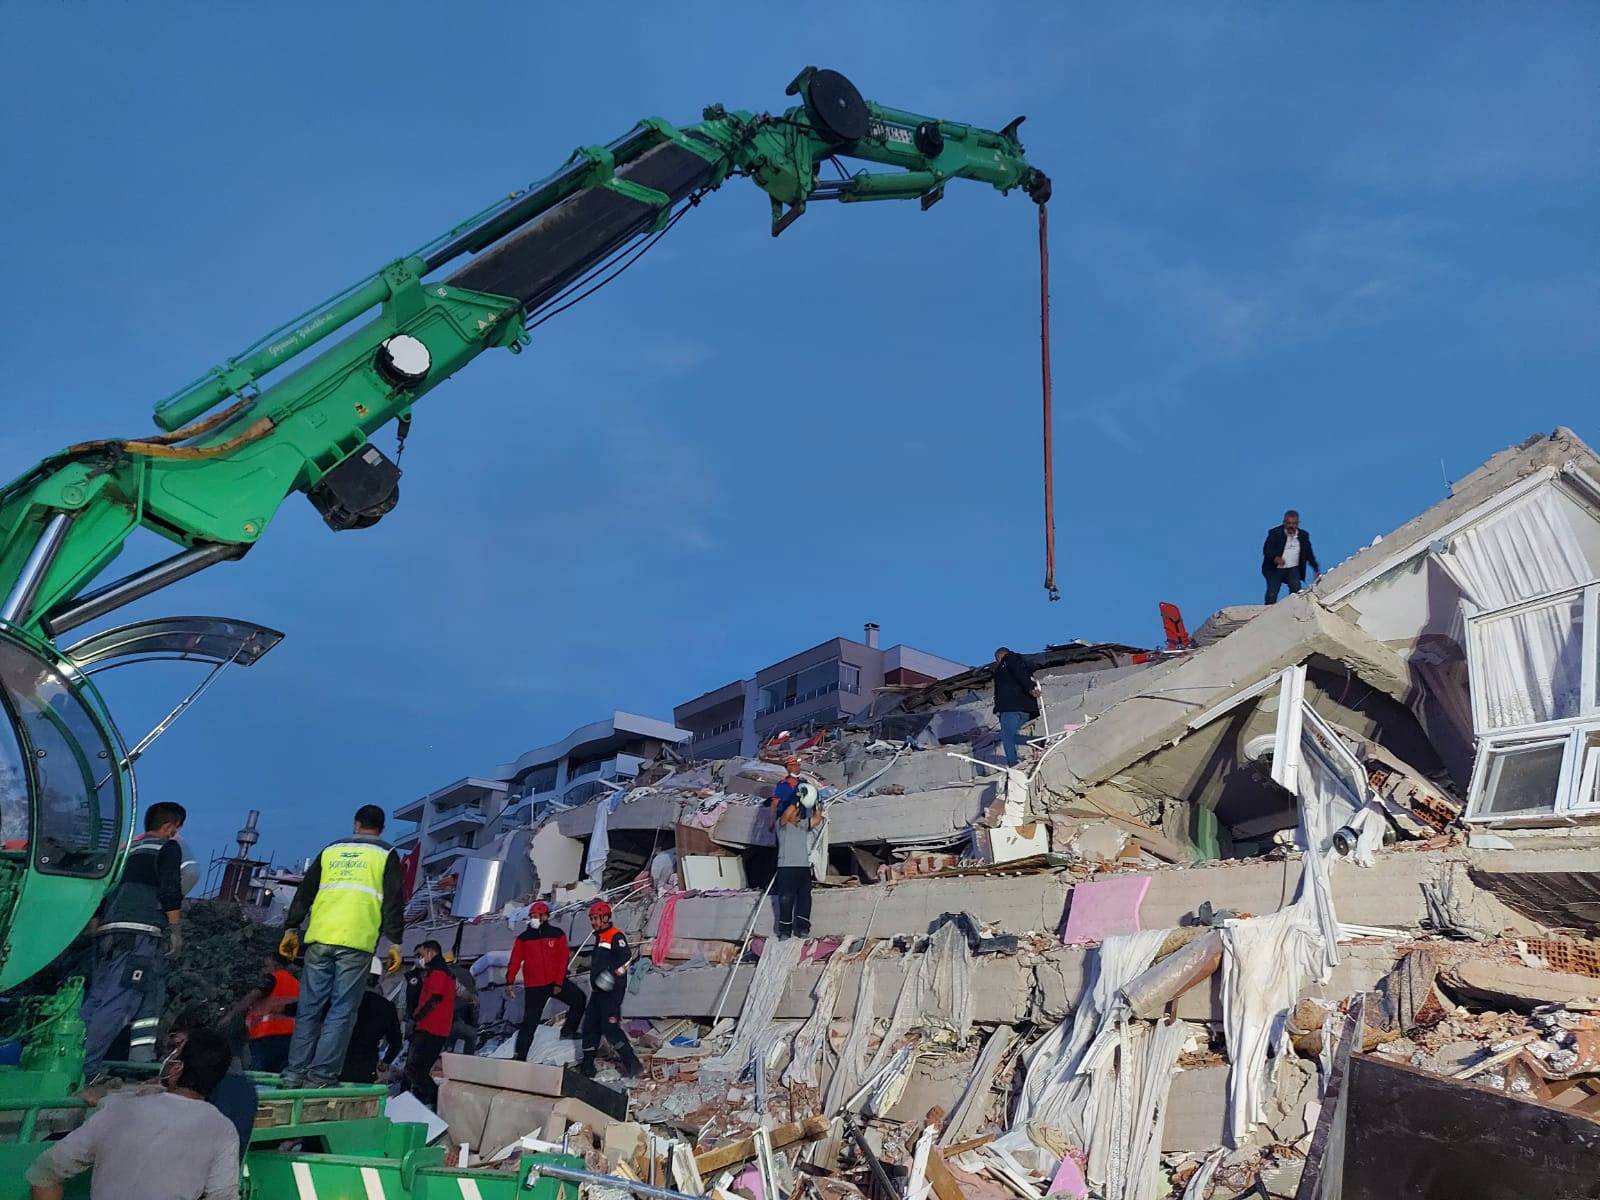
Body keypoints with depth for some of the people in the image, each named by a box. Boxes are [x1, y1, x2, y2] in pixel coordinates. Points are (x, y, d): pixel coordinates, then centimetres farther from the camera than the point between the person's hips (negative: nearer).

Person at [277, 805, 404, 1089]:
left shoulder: (331, 850, 18)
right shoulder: (386, 854, 7)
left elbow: (304, 892, 16)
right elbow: (393, 902, 0)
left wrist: (291, 929, 20)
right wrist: (395, 943, 0)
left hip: (320, 938, 3)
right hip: (356, 942, -3)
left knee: (309, 1009, 9)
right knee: (341, 1012, -1)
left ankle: (295, 1073, 8)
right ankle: (320, 1077, -4)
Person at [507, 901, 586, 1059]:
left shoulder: (557, 934, -1)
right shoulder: (523, 938, -1)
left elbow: (563, 959, -3)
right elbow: (515, 961, -4)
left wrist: (559, 983, -9)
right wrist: (510, 982, -14)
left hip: (556, 982, 2)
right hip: (533, 987, -2)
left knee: (579, 999, -6)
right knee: (530, 1022, 0)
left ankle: (568, 1031, 12)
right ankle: (520, 1056, 9)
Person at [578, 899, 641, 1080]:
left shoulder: (615, 935, -11)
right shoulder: (600, 937, 19)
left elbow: (626, 957, -25)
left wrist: (611, 974, -33)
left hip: (612, 990, -10)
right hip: (598, 990, 10)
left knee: (610, 1028, -12)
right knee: (590, 1026, 11)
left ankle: (632, 1064, -6)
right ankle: (587, 1065, 20)